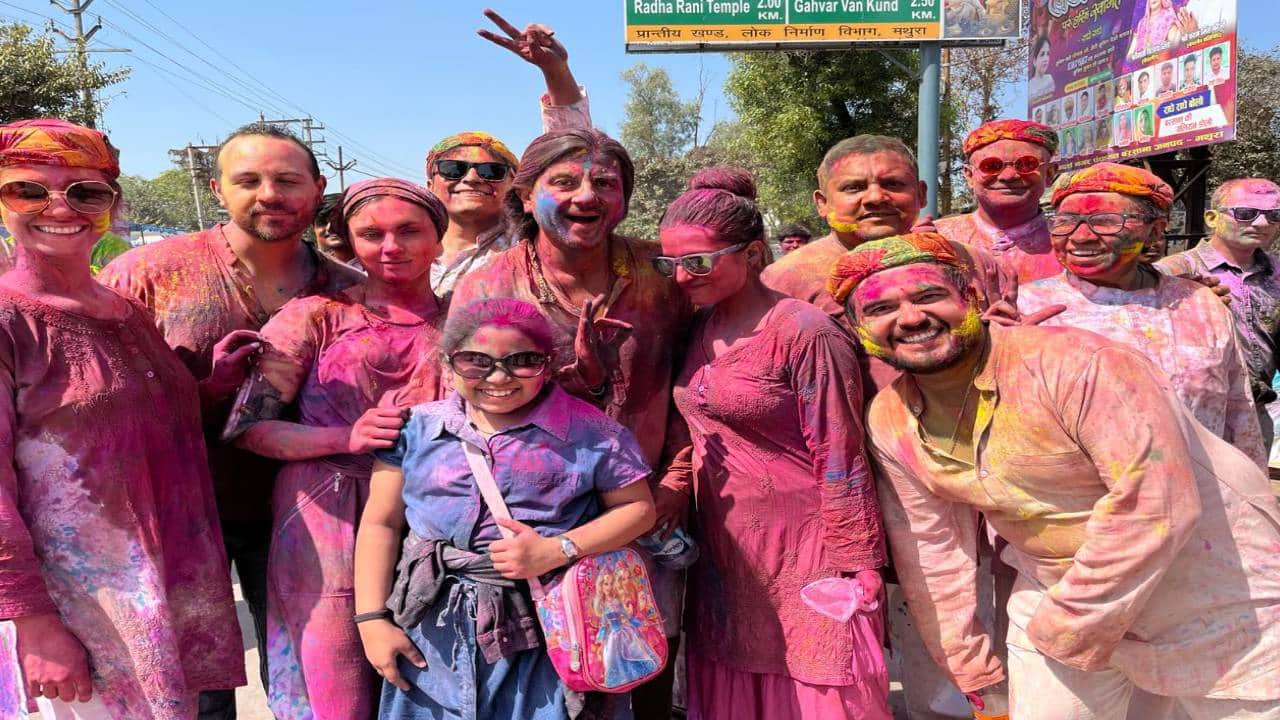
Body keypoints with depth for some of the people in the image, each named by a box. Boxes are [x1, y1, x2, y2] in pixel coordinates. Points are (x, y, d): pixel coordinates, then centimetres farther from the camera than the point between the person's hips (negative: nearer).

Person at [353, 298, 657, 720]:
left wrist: (557, 550, -15)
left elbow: (638, 508, -3)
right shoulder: (418, 427, 2)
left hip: (547, 629, -2)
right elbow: (380, 524, 6)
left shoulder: (589, 432, -5)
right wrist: (372, 619, 0)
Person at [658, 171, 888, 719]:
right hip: (721, 547, 7)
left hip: (798, 549, -7)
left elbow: (840, 461, -15)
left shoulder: (804, 334, -16)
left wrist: (856, 569, -14)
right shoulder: (699, 329, 5)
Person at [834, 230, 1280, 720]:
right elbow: (929, 547, 2)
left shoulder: (1073, 363, -28)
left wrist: (1065, 627, -21)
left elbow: (1155, 505, -30)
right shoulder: (888, 422, -7)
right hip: (1052, 596, 5)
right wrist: (968, 661, 7)